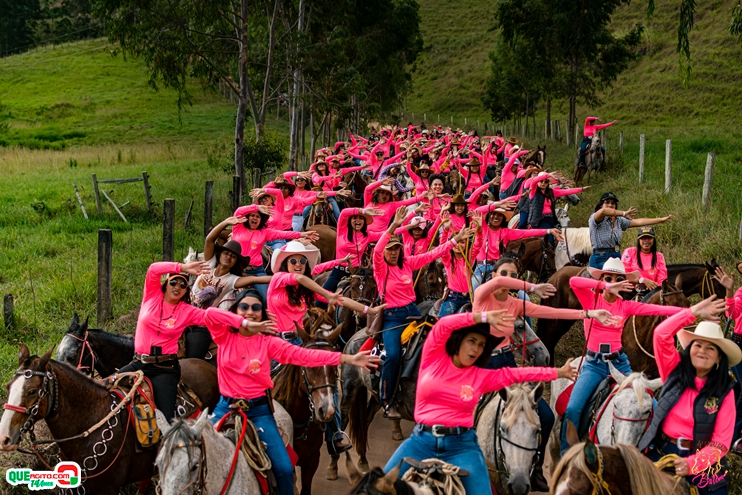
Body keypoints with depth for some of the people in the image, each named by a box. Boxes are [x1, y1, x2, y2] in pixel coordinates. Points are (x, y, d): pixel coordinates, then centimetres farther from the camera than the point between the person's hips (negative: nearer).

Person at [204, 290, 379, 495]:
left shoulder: (268, 342, 1)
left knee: (284, 469, -6)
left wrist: (348, 358, -14)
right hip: (226, 407, -1)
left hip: (259, 410, 1)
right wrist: (245, 324, -22)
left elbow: (303, 355, -6)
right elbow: (210, 313, -20)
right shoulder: (225, 336, -1)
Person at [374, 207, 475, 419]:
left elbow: (431, 255, 6)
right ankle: (387, 402, -7)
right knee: (393, 356, -19)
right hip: (392, 316, -5)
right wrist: (393, 226, -40)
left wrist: (455, 240, 2)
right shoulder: (381, 268, -7)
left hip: (413, 311, 5)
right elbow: (376, 251, -27)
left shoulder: (407, 263, 5)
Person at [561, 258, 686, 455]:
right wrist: (606, 286, -30)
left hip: (619, 362, 3)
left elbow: (657, 309, -6)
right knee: (573, 409, -17)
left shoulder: (626, 306, 5)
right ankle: (565, 452, -1)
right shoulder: (591, 299, -2)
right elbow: (574, 281, -22)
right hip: (594, 363, -3)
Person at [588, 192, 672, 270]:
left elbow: (638, 222, 13)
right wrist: (624, 213, -22)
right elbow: (602, 211, -29)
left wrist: (661, 220, 12)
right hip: (600, 258, -6)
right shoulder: (594, 218, -7)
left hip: (616, 257, 6)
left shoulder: (618, 220, 13)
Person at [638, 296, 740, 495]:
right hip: (660, 452, 2)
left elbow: (721, 442, -10)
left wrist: (691, 464, -23)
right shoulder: (674, 371, 1)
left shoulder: (725, 392, -6)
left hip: (700, 462, -1)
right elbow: (661, 334, -12)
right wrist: (695, 312, -13)